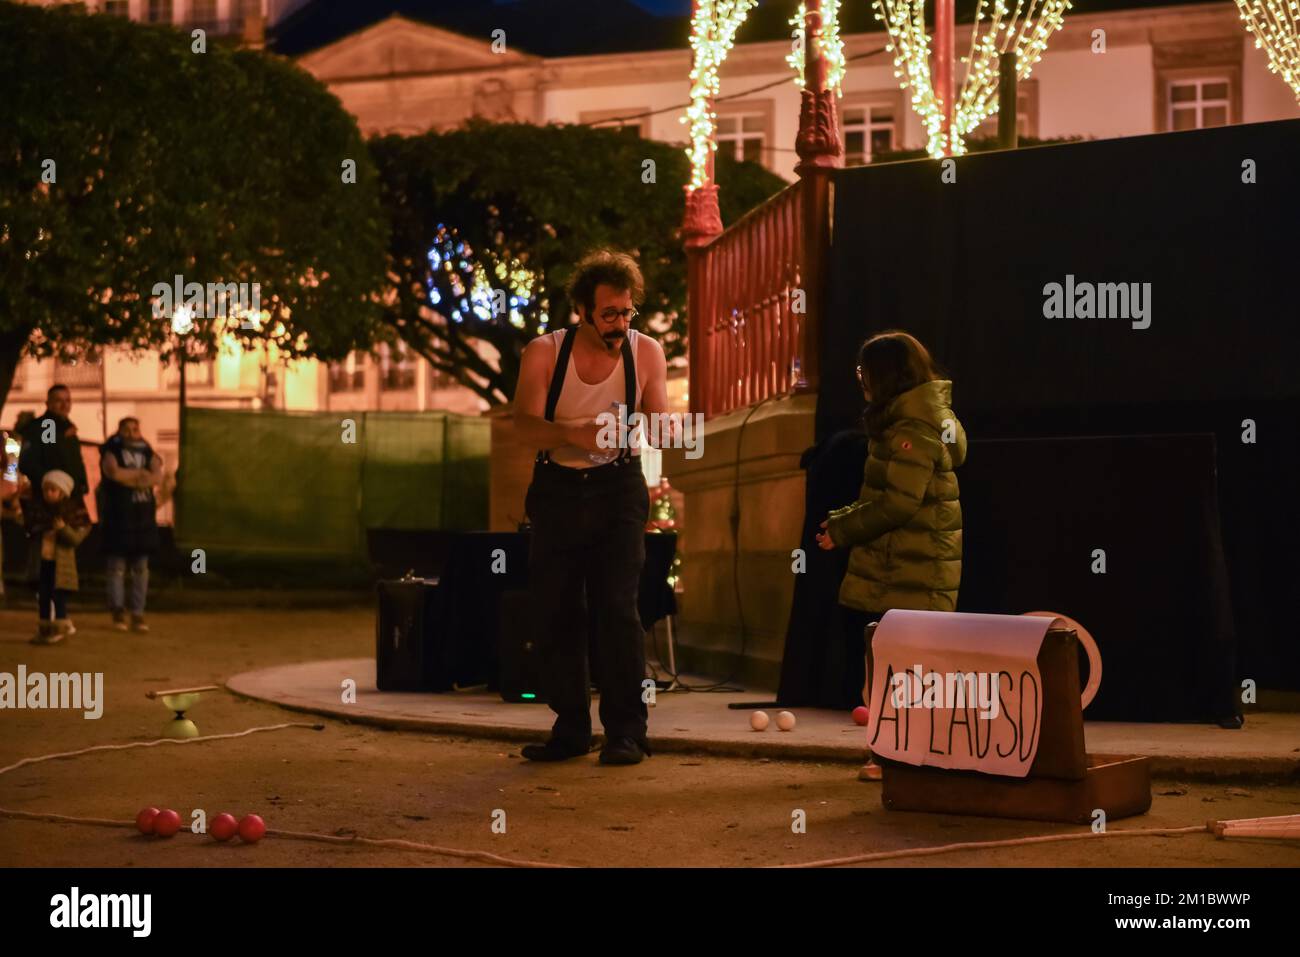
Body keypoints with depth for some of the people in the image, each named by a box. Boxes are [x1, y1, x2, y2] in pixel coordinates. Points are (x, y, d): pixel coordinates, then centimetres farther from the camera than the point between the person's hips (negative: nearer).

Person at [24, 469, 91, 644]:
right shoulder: (37, 506, 5)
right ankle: (44, 629, 18)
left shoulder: (74, 511, -6)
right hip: (40, 560, 4)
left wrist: (63, 528, -26)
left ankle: (60, 628, 8)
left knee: (59, 596, -1)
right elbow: (29, 527, 11)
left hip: (60, 562, -4)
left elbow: (76, 538, -11)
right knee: (43, 595, 9)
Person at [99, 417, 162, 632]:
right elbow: (114, 472, -21)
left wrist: (129, 479, -15)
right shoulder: (111, 453, 1)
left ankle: (138, 614, 8)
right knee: (117, 566, -3)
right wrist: (141, 473, -9)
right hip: (117, 518, -4)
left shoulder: (147, 453, 12)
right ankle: (118, 611, 6)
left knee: (141, 568, 4)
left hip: (144, 519, 4)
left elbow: (158, 477, -6)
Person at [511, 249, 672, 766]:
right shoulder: (544, 352, -6)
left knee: (617, 606, -12)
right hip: (557, 487, 1)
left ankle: (626, 731, -6)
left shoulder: (646, 352, -3)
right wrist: (573, 434, -35)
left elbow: (662, 424, -1)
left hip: (618, 489, -1)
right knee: (554, 609, 3)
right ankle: (570, 728, 15)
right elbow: (524, 424, -15)